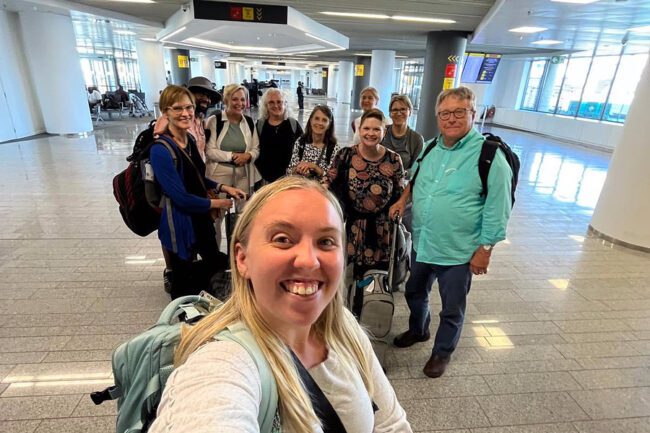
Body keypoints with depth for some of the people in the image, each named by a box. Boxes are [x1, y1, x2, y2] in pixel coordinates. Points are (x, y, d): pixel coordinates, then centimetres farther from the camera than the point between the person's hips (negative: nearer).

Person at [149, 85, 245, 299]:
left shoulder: (190, 139, 2)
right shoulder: (160, 150, -23)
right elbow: (181, 198, -24)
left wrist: (223, 187, 1)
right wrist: (215, 203, -11)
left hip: (199, 216, 8)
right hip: (178, 223, -8)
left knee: (217, 261, 25)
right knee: (182, 279, 12)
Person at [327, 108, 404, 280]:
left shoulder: (393, 160, -2)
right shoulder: (346, 155, -4)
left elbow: (399, 195, 6)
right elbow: (330, 187, 1)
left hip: (381, 230, 1)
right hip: (350, 226, -1)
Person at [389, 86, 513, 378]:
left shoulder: (489, 155, -16)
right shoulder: (429, 148, 2)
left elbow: (497, 209, -14)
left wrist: (485, 249, -14)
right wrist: (404, 198, 4)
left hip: (458, 253, -5)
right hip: (421, 243, 6)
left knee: (452, 310, 14)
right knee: (415, 293, 25)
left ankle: (442, 352, 40)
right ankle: (417, 330, 54)